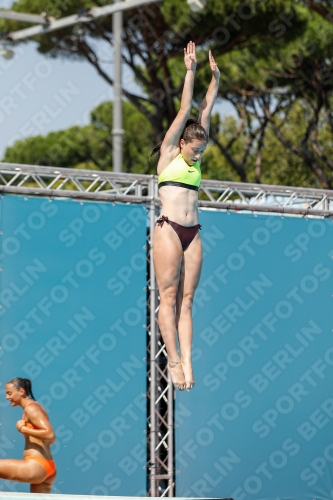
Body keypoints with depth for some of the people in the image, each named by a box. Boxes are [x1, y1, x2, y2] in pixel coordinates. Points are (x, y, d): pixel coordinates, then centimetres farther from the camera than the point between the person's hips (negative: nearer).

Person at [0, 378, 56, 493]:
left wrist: (23, 429, -14)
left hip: (36, 467, -10)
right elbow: (52, 440, 27)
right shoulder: (33, 407, 21)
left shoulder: (30, 408, -8)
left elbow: (49, 434, -20)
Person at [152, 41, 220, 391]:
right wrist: (190, 71, 2)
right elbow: (185, 110, 2)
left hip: (192, 233, 6)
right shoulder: (169, 154, 3)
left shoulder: (194, 160, 17)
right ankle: (173, 360, -6)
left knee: (186, 299, 1)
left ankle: (187, 360, -5)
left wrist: (215, 78, 16)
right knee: (168, 296, -5)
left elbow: (204, 112, 17)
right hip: (169, 230, -6)